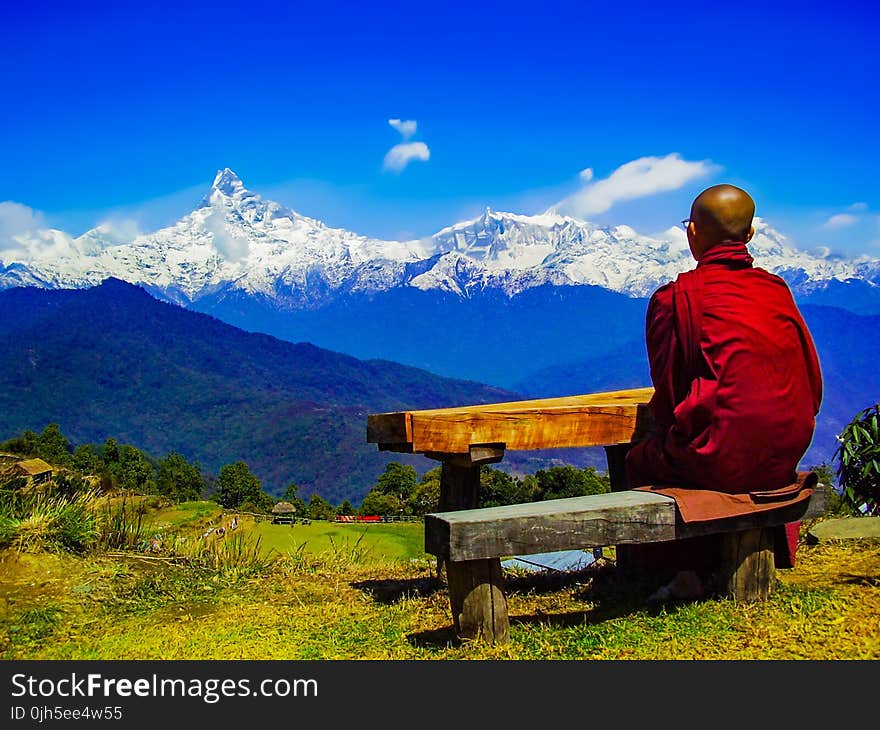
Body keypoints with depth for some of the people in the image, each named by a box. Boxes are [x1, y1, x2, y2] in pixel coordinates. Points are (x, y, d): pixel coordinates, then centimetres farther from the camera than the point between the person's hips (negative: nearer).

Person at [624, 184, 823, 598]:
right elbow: (812, 383, 10)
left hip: (722, 459, -6)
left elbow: (668, 390, -2)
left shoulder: (674, 297, -8)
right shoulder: (777, 289, 6)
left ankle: (689, 571, 20)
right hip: (786, 458, 6)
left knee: (640, 461, 20)